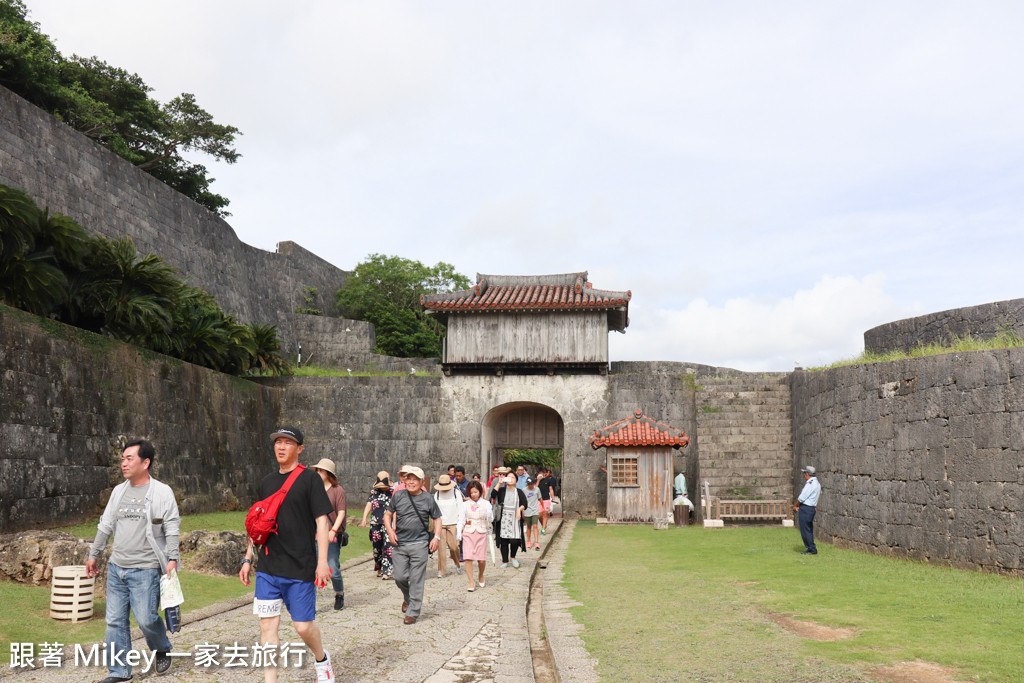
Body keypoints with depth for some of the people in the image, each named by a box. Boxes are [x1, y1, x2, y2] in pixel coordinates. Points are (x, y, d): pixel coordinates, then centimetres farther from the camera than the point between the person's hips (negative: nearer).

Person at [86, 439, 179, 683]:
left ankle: (162, 650, 22)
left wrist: (172, 558, -17)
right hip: (116, 568, 6)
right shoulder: (118, 491, 12)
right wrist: (93, 555, 22)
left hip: (145, 570, -6)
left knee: (146, 618, -7)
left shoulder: (162, 492, -6)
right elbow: (105, 526, 20)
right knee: (115, 620, 7)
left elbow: (172, 529, -9)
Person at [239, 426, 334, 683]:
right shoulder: (267, 482, 12)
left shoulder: (310, 480, -4)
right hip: (268, 568, 5)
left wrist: (322, 561, -15)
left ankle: (321, 659, 31)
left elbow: (322, 520, -8)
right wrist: (248, 558, 15)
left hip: (301, 569, -4)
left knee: (303, 626, 1)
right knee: (268, 624, 0)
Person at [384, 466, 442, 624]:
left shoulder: (427, 499, 1)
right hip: (400, 544, 2)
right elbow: (388, 515, 14)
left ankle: (413, 612, 7)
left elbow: (437, 519, 9)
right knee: (400, 577, 4)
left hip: (419, 544, -2)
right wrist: (390, 531, -1)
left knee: (416, 579, -2)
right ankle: (407, 598, 35)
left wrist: (437, 537, -2)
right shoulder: (398, 496, 5)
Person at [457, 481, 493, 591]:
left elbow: (490, 520, 1)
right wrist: (459, 532, -3)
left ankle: (480, 575, 29)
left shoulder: (486, 504, 4)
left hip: (481, 533, 0)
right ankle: (471, 582, 0)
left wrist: (489, 513, -20)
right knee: (468, 558, -8)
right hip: (468, 533, 0)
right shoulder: (465, 504, 6)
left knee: (481, 559, -2)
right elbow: (461, 520, 8)